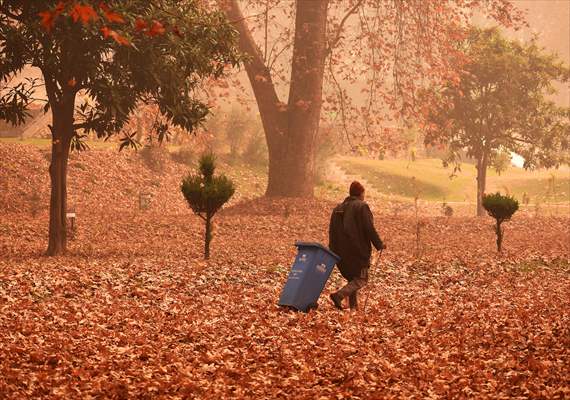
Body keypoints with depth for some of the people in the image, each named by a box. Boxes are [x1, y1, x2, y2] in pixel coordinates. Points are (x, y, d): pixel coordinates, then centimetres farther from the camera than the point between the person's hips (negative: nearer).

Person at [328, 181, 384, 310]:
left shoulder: (338, 209, 14)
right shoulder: (362, 207, -8)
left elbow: (332, 231, 16)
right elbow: (369, 229, -13)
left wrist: (333, 250, 20)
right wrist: (379, 244, -4)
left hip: (342, 251, 7)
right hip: (358, 251, -7)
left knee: (352, 278, 17)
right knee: (361, 279, -1)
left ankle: (353, 306, 9)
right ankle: (339, 295, -21)